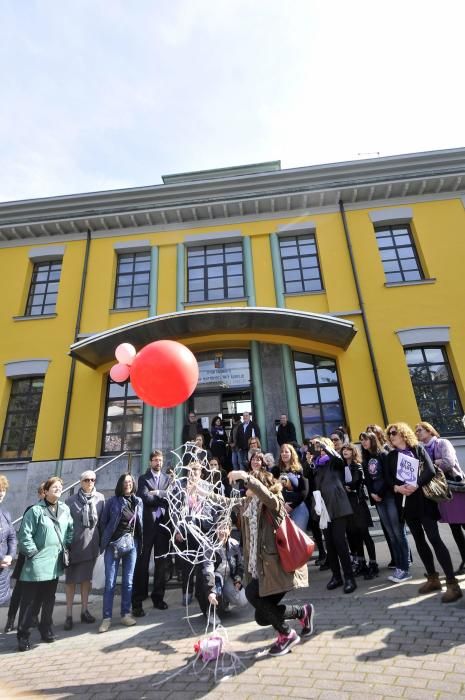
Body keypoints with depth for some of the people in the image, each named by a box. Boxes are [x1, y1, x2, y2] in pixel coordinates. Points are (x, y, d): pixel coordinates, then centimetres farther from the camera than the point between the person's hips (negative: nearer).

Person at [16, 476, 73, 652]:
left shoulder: (65, 509, 3)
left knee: (49, 600, 17)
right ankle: (23, 635, 19)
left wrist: (66, 547, 4)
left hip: (55, 564, 5)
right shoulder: (35, 511, -13)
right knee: (30, 601, 4)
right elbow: (25, 535, -13)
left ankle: (46, 629, 32)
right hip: (37, 565, -5)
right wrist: (33, 552, -13)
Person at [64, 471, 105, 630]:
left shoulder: (100, 498, -1)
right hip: (74, 544, -2)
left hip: (91, 544, 2)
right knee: (71, 579, 8)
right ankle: (69, 614, 21)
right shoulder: (71, 500, -5)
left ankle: (84, 611, 28)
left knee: (86, 578, 15)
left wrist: (102, 541, 2)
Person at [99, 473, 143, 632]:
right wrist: (105, 541, 3)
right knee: (110, 582, 2)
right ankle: (107, 618, 14)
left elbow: (140, 523, 10)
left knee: (128, 581, 9)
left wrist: (138, 542, 6)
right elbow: (103, 522, 3)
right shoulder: (112, 501, -4)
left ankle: (126, 614, 22)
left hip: (132, 544, 2)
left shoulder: (138, 502, 4)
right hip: (113, 545, -2)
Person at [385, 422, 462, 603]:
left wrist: (415, 486, -21)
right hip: (405, 502, 4)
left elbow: (430, 470, -9)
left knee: (434, 538, -10)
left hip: (423, 499, -4)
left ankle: (452, 583, -5)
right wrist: (398, 488, -17)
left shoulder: (418, 449, 2)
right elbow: (389, 479, 4)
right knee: (419, 540, 10)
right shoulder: (391, 456, 11)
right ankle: (433, 578, 21)